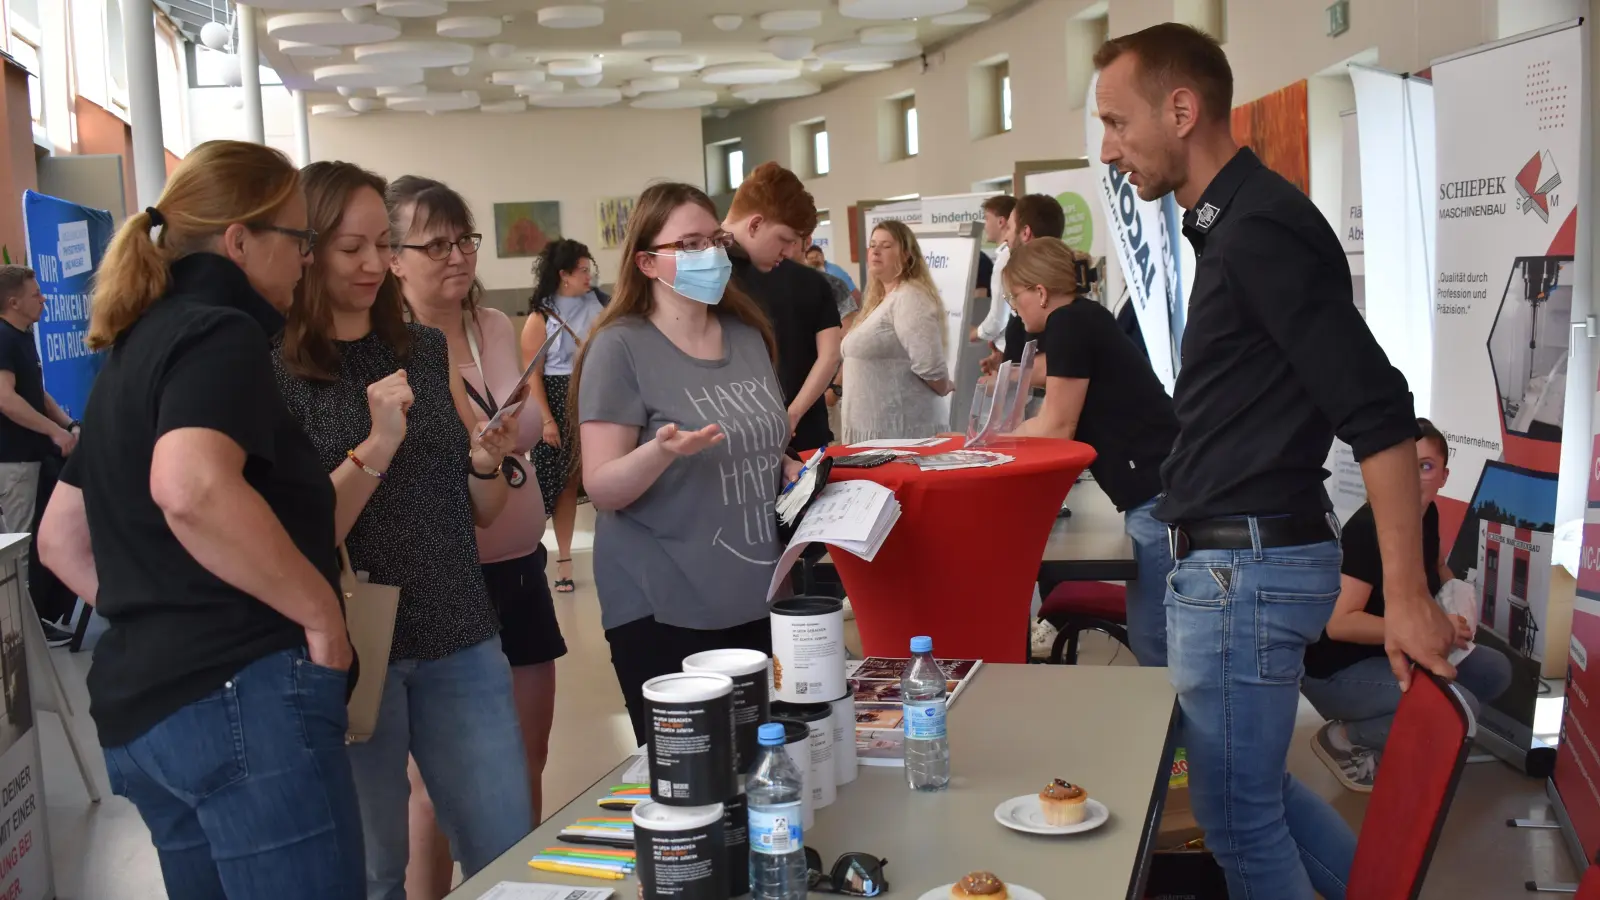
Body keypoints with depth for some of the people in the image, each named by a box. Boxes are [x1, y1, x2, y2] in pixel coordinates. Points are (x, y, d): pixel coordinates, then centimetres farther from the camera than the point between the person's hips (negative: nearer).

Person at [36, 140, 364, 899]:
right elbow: (189, 488, -30)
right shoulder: (219, 332, -10)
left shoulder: (137, 348, 18)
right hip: (239, 693, -10)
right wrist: (321, 611, -20)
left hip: (142, 707, 10)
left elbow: (59, 537, 24)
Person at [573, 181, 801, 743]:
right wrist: (661, 452, -31)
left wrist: (792, 472, 1)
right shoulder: (621, 347, -11)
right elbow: (602, 490, -14)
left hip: (762, 597, 6)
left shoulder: (748, 335, 8)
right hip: (664, 610, -6)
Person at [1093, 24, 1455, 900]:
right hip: (1237, 560, 10)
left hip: (1245, 566, -10)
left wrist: (1407, 596, -19)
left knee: (1239, 812, 5)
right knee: (1254, 784, 22)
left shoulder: (1261, 229, -18)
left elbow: (1378, 412, -21)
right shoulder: (1235, 222, 11)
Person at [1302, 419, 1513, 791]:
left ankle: (1382, 727, 10)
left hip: (1389, 654, 9)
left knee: (1494, 672, 5)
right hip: (1337, 670, -9)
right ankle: (1343, 739, -4)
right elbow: (1339, 623, -31)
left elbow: (1434, 565, 24)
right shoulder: (1368, 528, -25)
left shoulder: (1427, 515, 0)